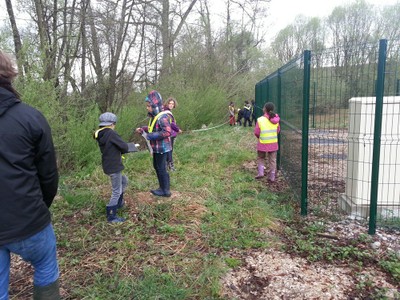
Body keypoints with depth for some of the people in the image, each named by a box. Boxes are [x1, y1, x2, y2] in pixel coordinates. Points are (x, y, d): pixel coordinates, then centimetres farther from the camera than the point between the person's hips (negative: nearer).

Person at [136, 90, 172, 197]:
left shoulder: (162, 117, -22)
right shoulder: (155, 116, 7)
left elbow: (167, 132, -30)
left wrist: (150, 136, -26)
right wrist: (142, 129, 8)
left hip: (161, 148, -10)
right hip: (156, 148, 10)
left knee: (161, 168, 2)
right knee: (156, 167, 19)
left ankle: (165, 190, 17)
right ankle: (162, 187, 34)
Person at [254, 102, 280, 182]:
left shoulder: (260, 120, -15)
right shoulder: (276, 119, -3)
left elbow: (256, 132, -9)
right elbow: (278, 130, 7)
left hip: (263, 143, -3)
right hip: (273, 143, 3)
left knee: (260, 158, 20)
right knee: (272, 160, 11)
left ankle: (260, 172, 8)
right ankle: (272, 177, 16)